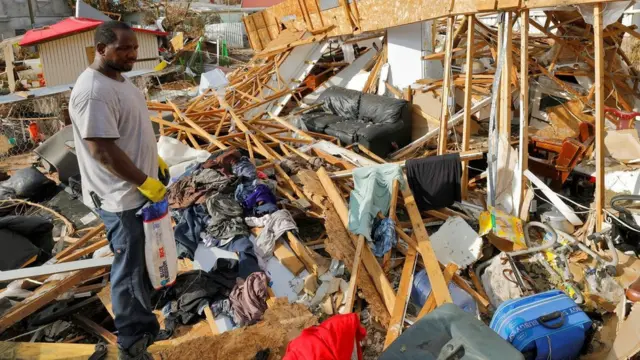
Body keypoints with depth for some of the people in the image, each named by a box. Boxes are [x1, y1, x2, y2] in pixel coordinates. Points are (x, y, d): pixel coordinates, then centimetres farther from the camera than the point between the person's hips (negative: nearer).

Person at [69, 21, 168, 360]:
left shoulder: (118, 79, 9)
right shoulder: (93, 92, -24)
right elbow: (103, 150, -26)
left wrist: (155, 161, 17)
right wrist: (146, 182, -21)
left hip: (137, 189, 10)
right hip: (121, 197, -10)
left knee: (142, 257, 26)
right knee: (130, 270, 1)